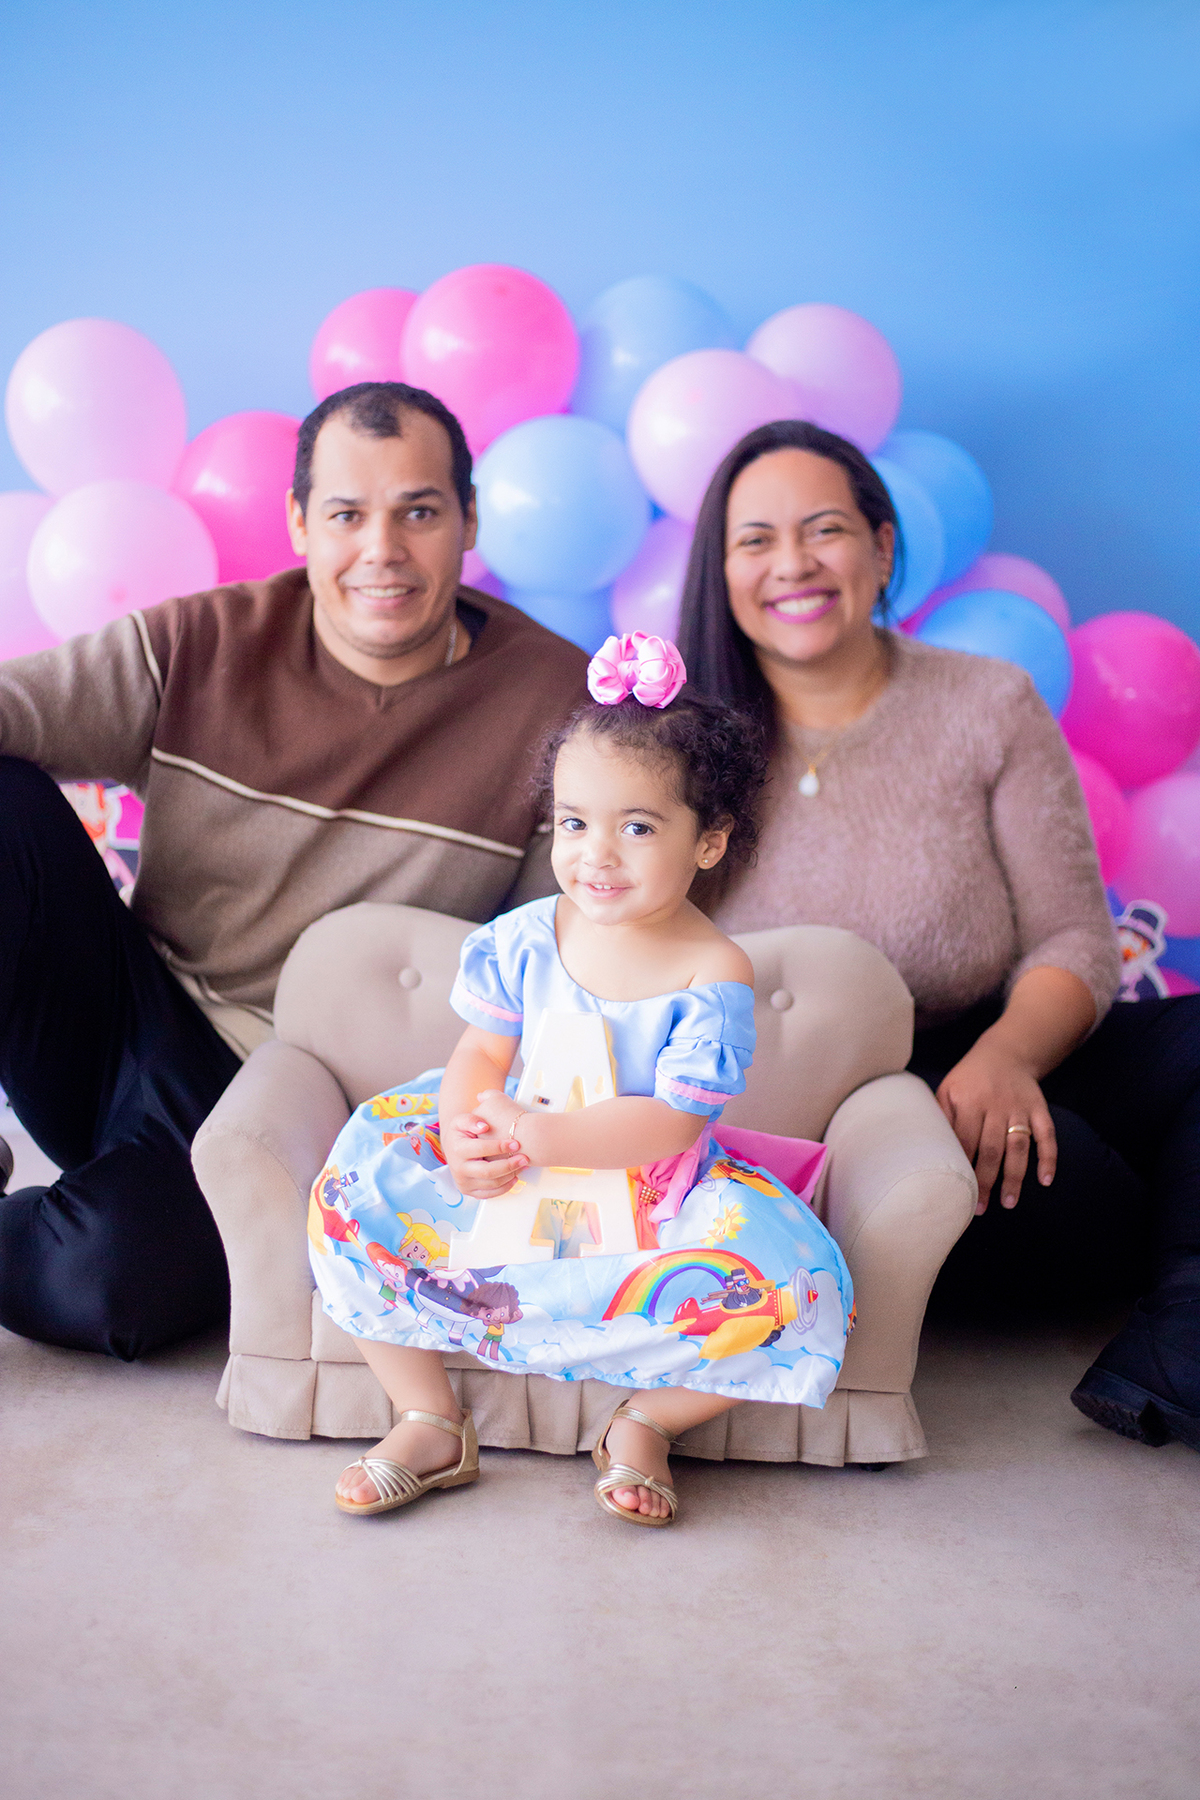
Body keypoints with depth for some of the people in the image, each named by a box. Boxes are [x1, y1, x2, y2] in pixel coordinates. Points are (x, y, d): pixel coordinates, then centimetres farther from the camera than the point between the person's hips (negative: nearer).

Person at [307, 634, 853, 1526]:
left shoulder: (713, 973, -14)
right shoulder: (525, 938, -2)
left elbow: (669, 1124, -20)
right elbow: (481, 1054, 3)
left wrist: (529, 1132, -27)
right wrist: (467, 1138, -19)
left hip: (652, 1206, -3)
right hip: (514, 1186, 4)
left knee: (783, 1290, -30)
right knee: (352, 1188, -14)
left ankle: (644, 1424, -3)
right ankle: (431, 1421, -3)